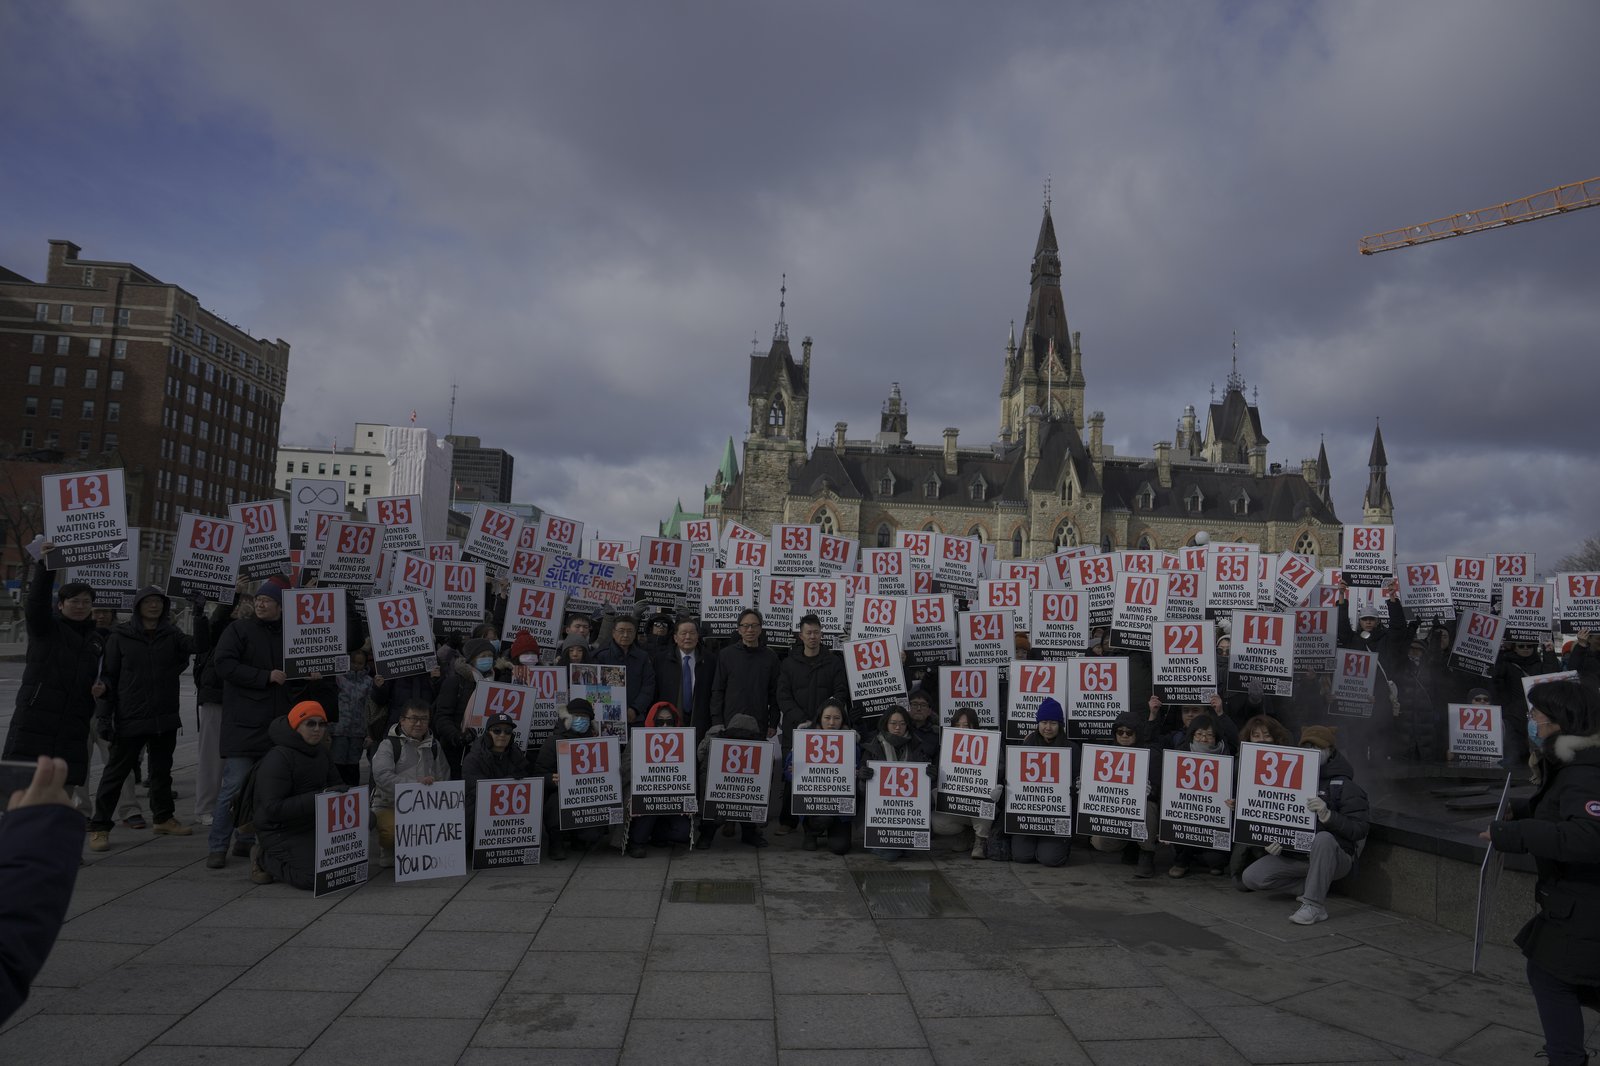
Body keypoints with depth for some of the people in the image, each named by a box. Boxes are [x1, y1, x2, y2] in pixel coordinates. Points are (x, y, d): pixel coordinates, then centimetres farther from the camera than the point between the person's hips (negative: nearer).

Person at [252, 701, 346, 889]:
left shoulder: (323, 752, 6)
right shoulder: (278, 759, -20)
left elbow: (337, 783, 16)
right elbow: (273, 809, -26)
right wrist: (316, 798, -31)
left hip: (312, 826, 8)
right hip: (280, 833, -8)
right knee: (312, 877, -22)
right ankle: (265, 859, 4)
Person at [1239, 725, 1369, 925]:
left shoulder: (1343, 785, -6)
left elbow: (1359, 830, -15)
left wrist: (1328, 815, -32)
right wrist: (1272, 840, -4)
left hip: (1335, 857, -5)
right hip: (1295, 854, 6)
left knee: (1323, 838, -40)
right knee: (1251, 877, -12)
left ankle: (1315, 905, -27)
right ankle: (1315, 882, 8)